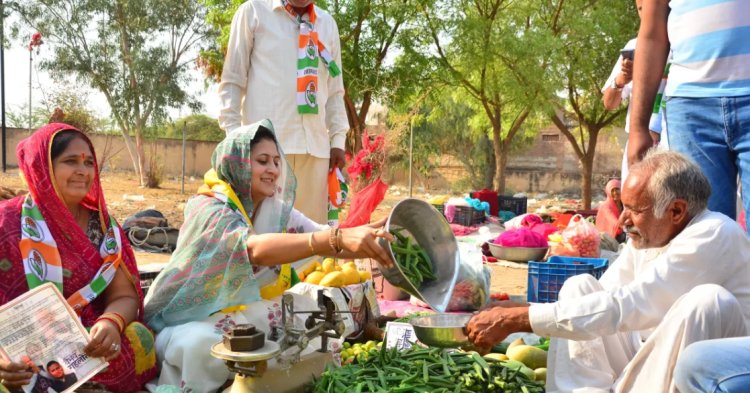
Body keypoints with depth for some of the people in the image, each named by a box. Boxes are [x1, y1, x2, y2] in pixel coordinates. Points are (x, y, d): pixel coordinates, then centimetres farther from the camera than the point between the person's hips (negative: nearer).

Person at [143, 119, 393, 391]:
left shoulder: (277, 210, -1)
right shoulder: (209, 209, -22)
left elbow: (326, 241, -15)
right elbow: (256, 249, -42)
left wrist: (368, 235, -37)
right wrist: (339, 237, -55)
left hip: (250, 313, 6)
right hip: (196, 319, -5)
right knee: (203, 344, -37)